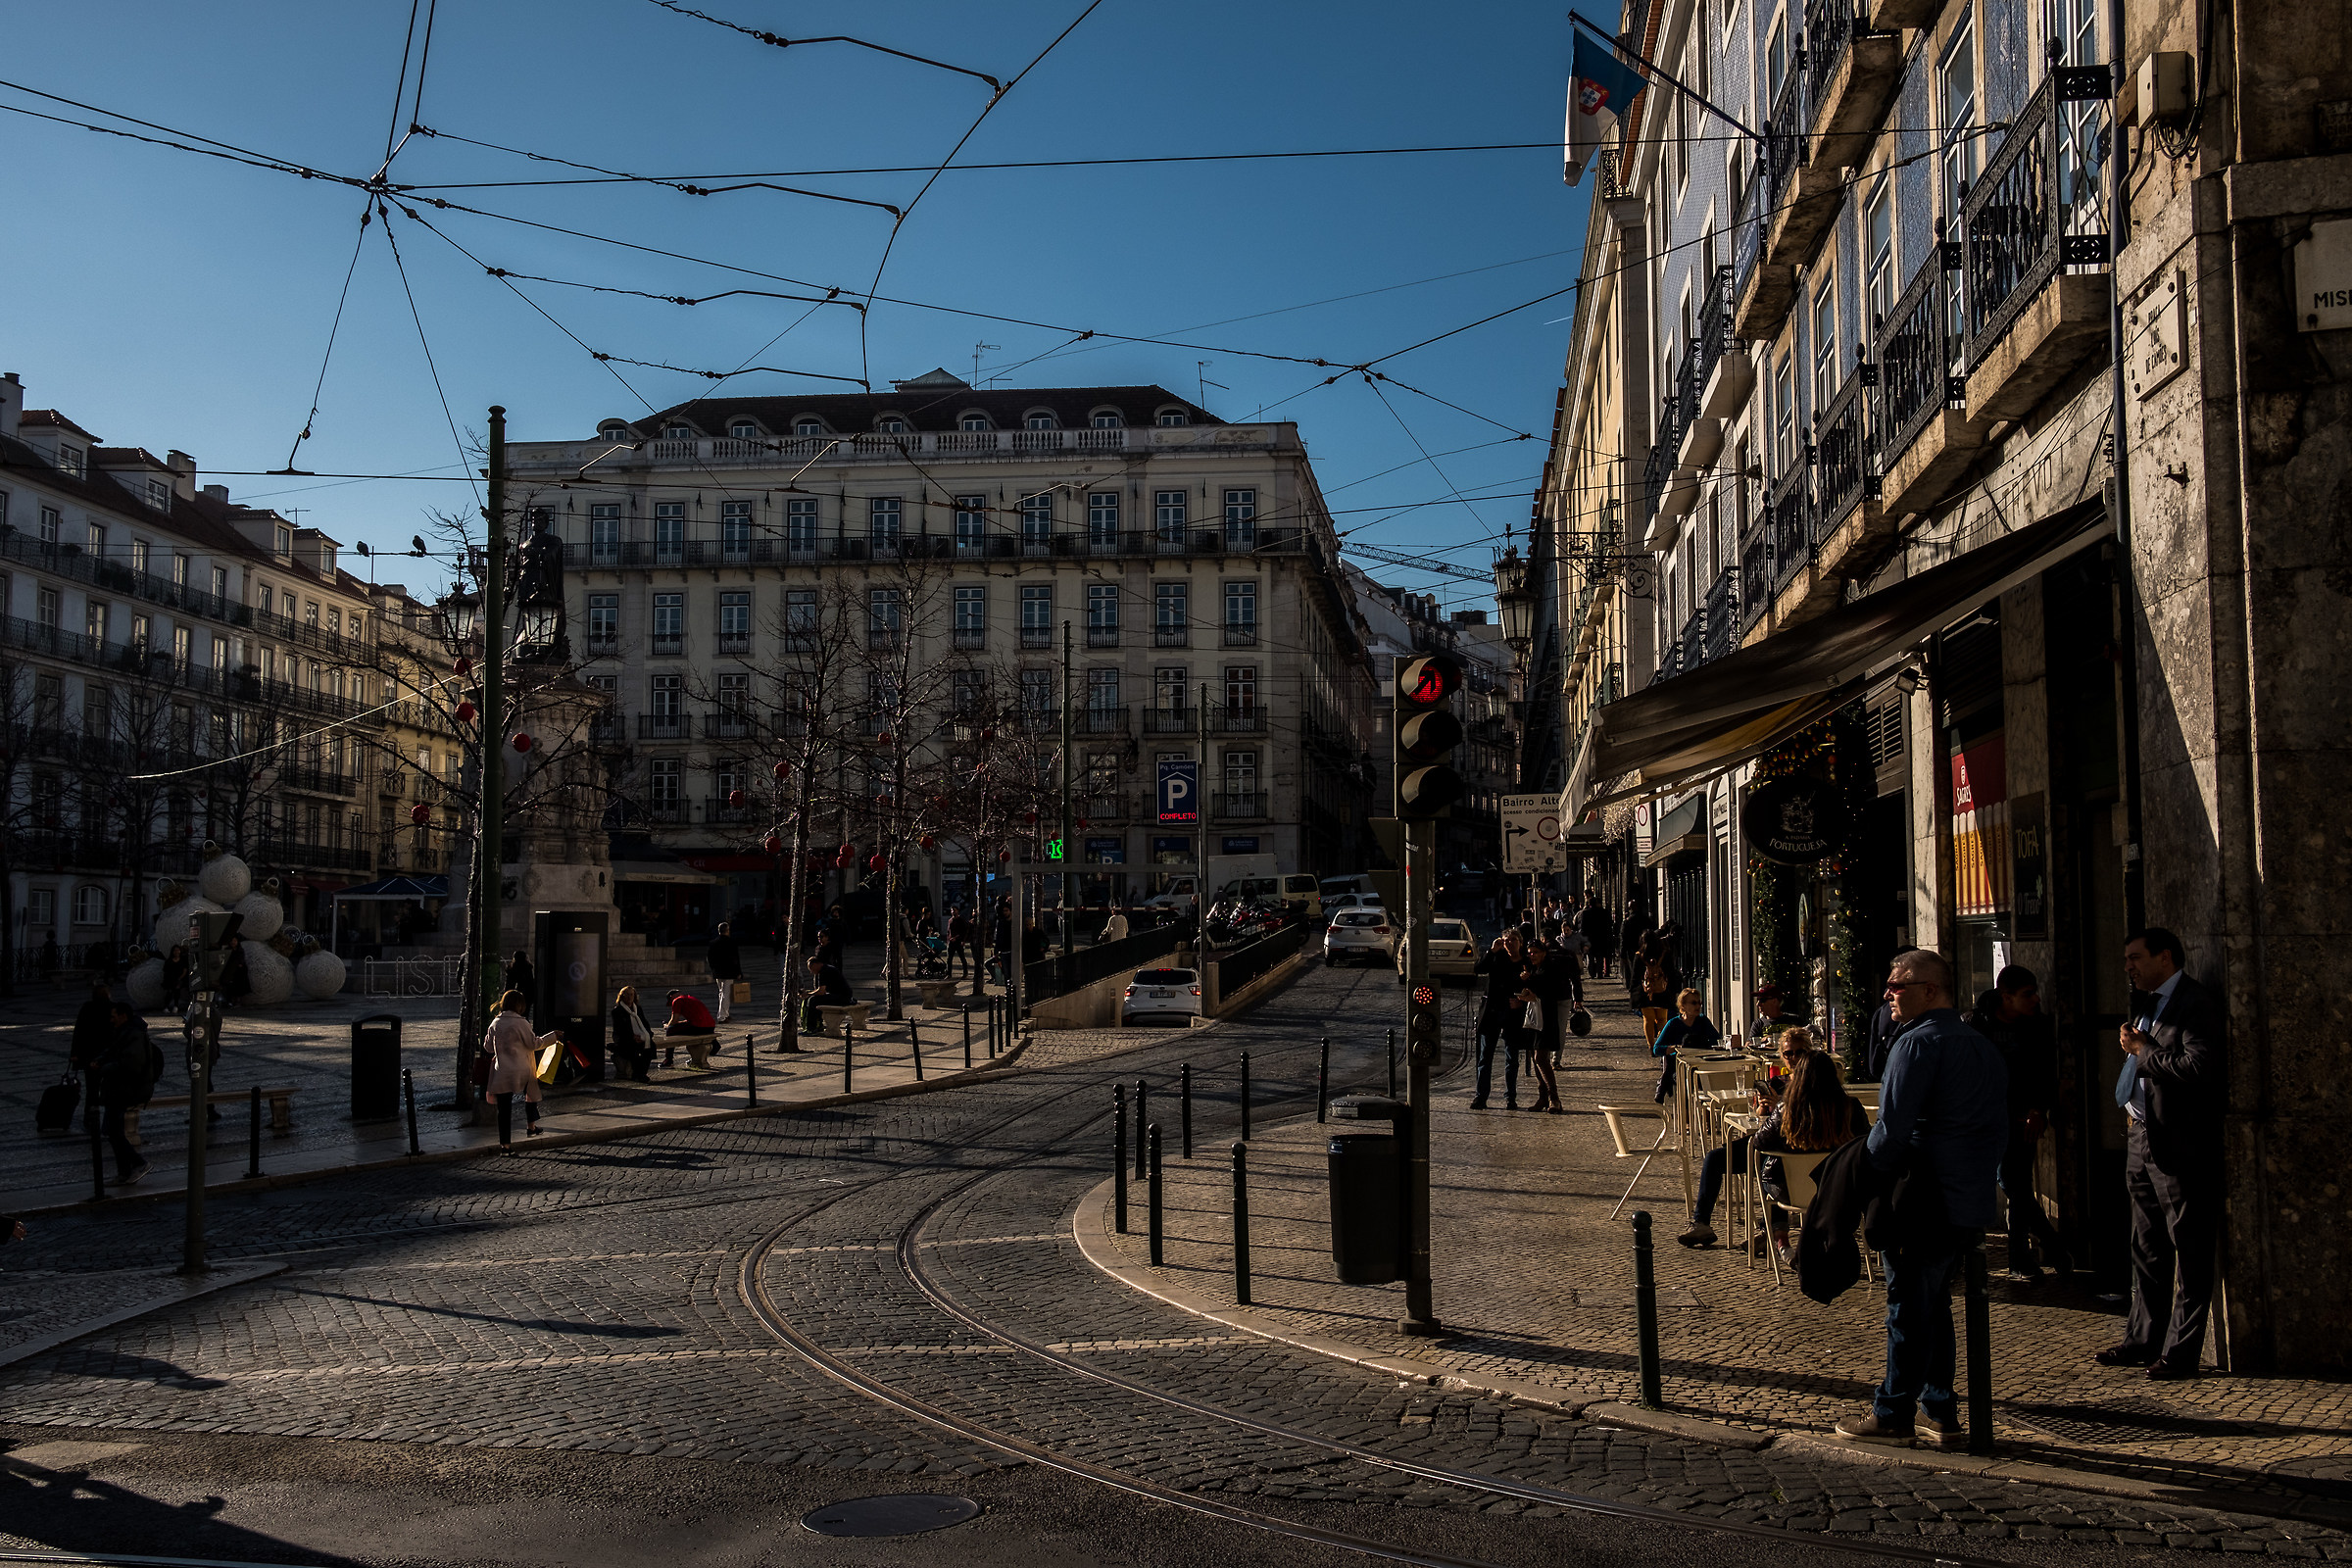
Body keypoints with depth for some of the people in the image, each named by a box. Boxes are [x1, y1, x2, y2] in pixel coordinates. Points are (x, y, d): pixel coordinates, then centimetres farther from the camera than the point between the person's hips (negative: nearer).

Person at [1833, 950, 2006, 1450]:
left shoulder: (1918, 1043, -14)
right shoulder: (1983, 1046, 14)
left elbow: (1893, 1130, -19)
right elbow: (1999, 1129, 19)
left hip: (1926, 1202, -9)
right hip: (1973, 1202, 9)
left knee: (1909, 1307, 0)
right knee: (1934, 1303, 18)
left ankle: (1892, 1415, 8)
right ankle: (1939, 1409, 22)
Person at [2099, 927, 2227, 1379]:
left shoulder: (2198, 1003, -12)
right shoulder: (2144, 1005, 16)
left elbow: (2199, 1069, -24)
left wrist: (2142, 1050, -14)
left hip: (2181, 1146, -9)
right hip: (2141, 1139, 9)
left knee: (2190, 1253, 1)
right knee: (2146, 1249, 15)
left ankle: (2180, 1351, 6)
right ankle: (2143, 1340, 24)